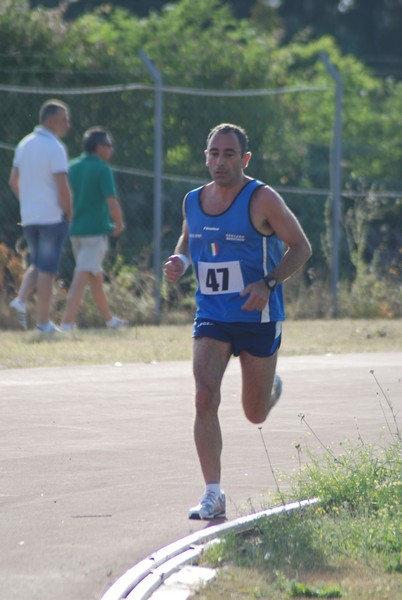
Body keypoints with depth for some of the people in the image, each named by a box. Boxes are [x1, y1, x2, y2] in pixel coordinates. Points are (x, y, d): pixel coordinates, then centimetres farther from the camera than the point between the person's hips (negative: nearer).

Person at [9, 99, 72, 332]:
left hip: (28, 217, 7)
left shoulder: (24, 145, 9)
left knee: (37, 265, 20)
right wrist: (69, 214, -6)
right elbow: (62, 187, -19)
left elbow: (14, 182, 14)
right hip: (53, 216, -7)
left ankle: (21, 299, -3)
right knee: (47, 269, -1)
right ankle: (43, 322, 1)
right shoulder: (55, 148, -14)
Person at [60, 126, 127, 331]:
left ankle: (109, 319, 33)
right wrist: (119, 225, -2)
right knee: (82, 276, -10)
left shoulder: (72, 167, 10)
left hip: (75, 229, 7)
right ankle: (67, 323, -17)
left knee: (96, 276, 20)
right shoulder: (102, 169, -11)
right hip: (96, 229, -7)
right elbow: (112, 202, -17)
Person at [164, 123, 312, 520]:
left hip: (258, 318, -3)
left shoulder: (262, 200, -11)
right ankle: (213, 495, -15)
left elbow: (301, 247, -6)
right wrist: (179, 262, -2)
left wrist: (268, 284, -20)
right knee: (205, 398, -17)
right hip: (211, 317, 3)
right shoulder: (193, 201, 4)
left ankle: (272, 389, 48)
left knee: (255, 414, 9)